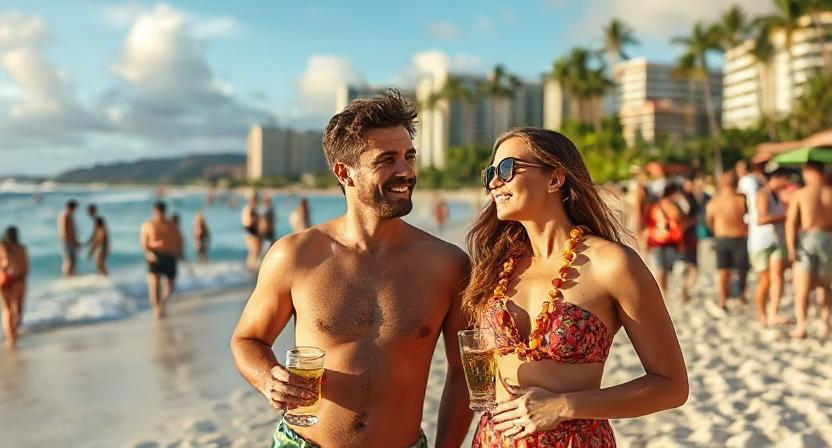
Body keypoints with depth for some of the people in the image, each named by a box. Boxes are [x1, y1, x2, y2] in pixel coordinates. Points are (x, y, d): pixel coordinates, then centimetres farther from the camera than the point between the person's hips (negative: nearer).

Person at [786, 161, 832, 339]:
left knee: (802, 287, 1)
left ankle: (801, 326, -6)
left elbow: (791, 222, -11)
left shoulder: (800, 194, -4)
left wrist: (790, 247, -11)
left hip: (806, 239, -2)